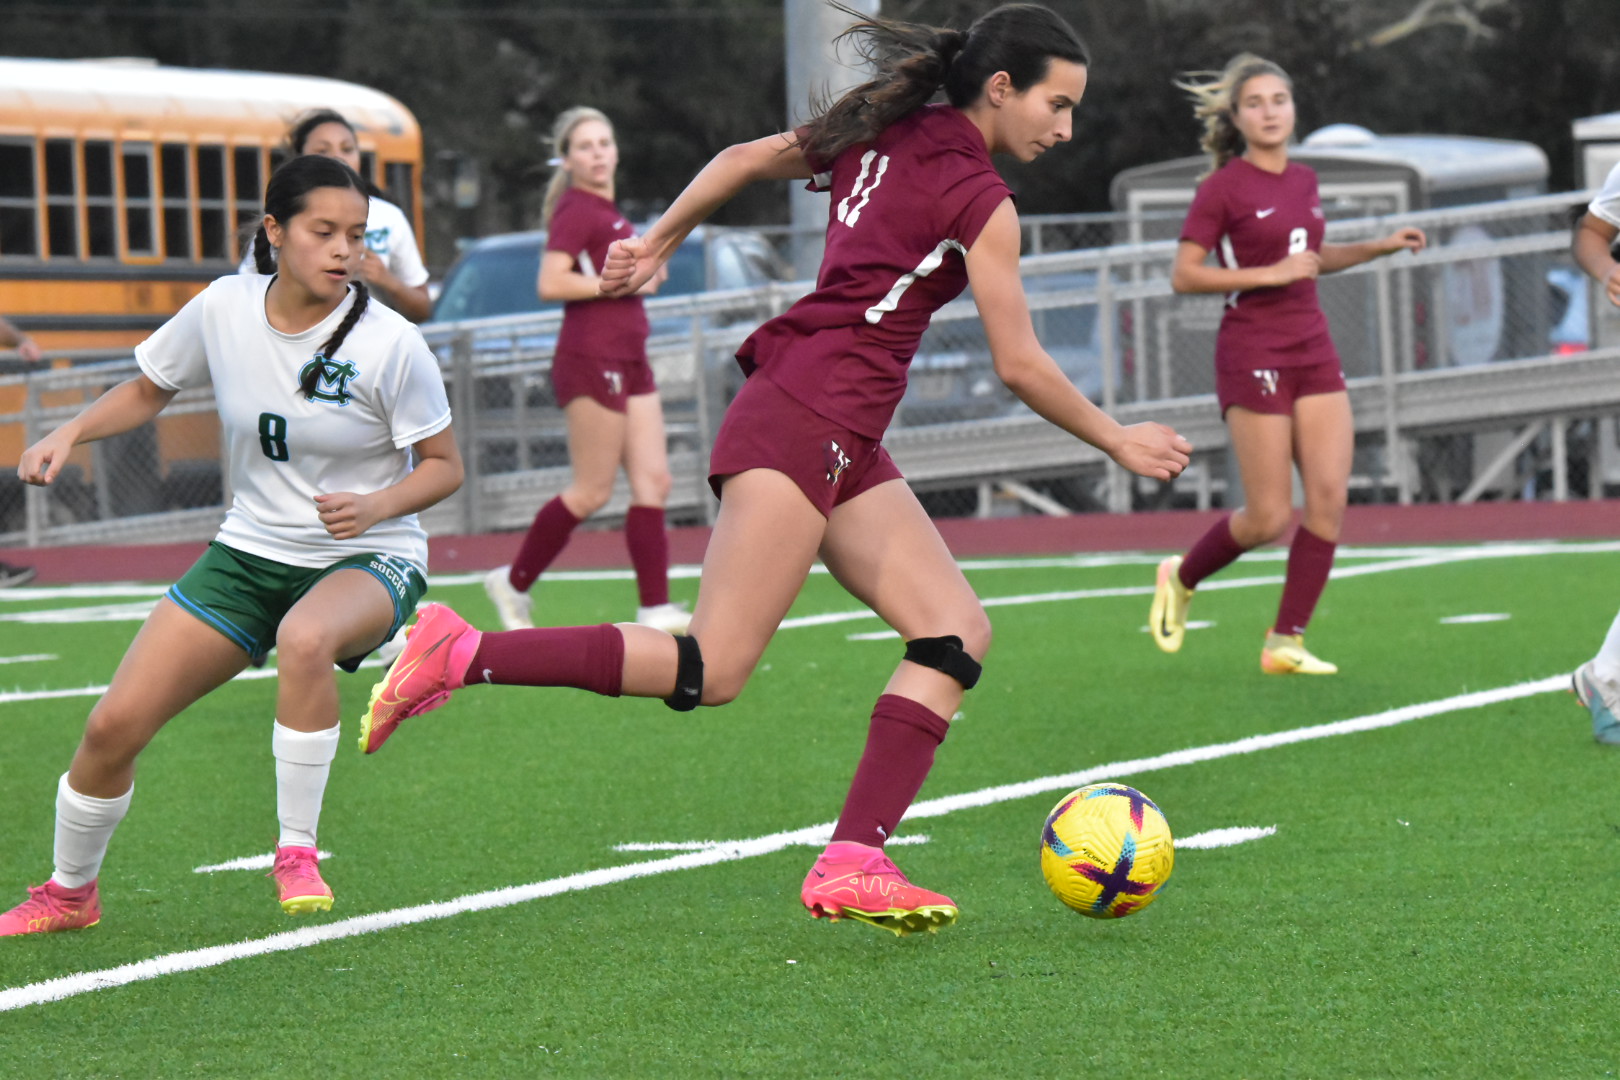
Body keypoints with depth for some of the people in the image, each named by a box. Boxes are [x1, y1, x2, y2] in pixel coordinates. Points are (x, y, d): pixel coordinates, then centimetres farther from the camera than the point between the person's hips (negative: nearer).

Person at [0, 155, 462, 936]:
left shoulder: (389, 344, -17)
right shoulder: (224, 309, -7)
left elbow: (443, 465, -7)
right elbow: (148, 389, 12)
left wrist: (376, 504, -26)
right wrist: (68, 435, -4)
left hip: (368, 558, -4)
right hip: (250, 552, 4)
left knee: (306, 638, -42)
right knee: (113, 727, -5)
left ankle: (296, 851, -23)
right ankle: (68, 894, 23)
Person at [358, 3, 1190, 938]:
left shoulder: (880, 133, 15)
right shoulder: (979, 202, -8)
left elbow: (743, 159, 23)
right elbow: (1021, 367, -4)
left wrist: (657, 245, 34)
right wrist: (1119, 442, 9)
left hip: (847, 445, 10)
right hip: (804, 420, -10)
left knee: (959, 632, 3)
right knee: (713, 672, -12)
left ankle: (852, 866, -4)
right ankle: (461, 655, -10)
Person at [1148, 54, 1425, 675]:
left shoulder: (1303, 181, 12)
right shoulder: (1224, 187, -8)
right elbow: (1184, 276, -12)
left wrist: (1381, 247, 17)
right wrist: (1272, 273, -18)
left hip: (1313, 351, 6)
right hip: (1253, 355, -6)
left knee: (1329, 499, -6)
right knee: (1269, 518, -7)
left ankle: (1286, 642, 1)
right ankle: (1182, 577, 21)